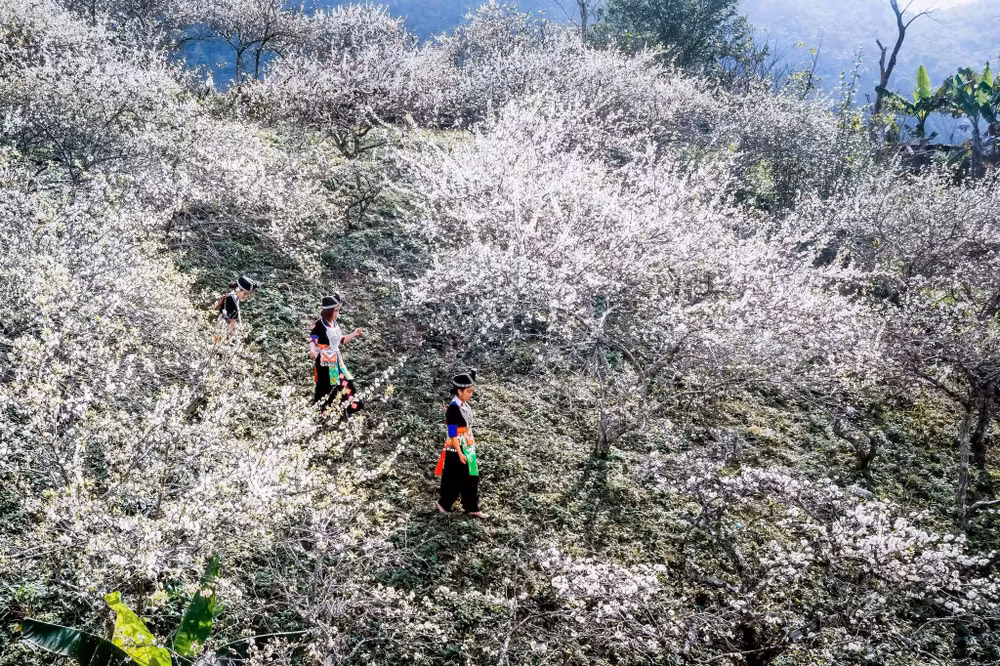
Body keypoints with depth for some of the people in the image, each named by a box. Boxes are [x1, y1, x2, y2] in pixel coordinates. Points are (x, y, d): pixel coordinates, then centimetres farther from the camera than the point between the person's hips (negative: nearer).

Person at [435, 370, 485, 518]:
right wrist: (460, 453, -21)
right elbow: (452, 434, -20)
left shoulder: (465, 405, 4)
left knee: (471, 479, 11)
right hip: (457, 450, -8)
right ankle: (443, 504, 26)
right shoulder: (453, 408, -20)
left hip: (468, 448, 8)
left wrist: (471, 447, 17)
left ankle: (472, 508, 20)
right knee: (455, 479, 6)